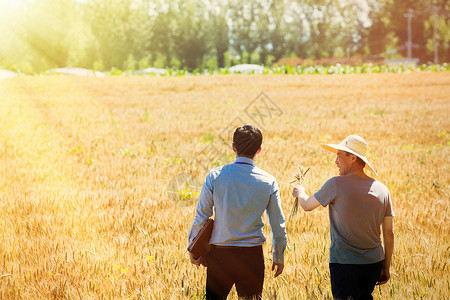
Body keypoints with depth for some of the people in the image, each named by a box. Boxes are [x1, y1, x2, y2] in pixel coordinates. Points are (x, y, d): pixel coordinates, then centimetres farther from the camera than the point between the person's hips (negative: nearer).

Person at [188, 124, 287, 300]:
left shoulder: (215, 176, -6)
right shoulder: (269, 182, -3)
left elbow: (201, 216, -3)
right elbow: (278, 224, 3)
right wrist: (279, 257, 16)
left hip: (219, 254, 0)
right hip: (252, 255, 1)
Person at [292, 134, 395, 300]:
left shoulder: (336, 184, -12)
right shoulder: (382, 190, 3)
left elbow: (307, 205, 3)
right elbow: (389, 234, 7)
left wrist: (300, 193, 26)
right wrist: (386, 268, 15)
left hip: (344, 264, -5)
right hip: (374, 263, 5)